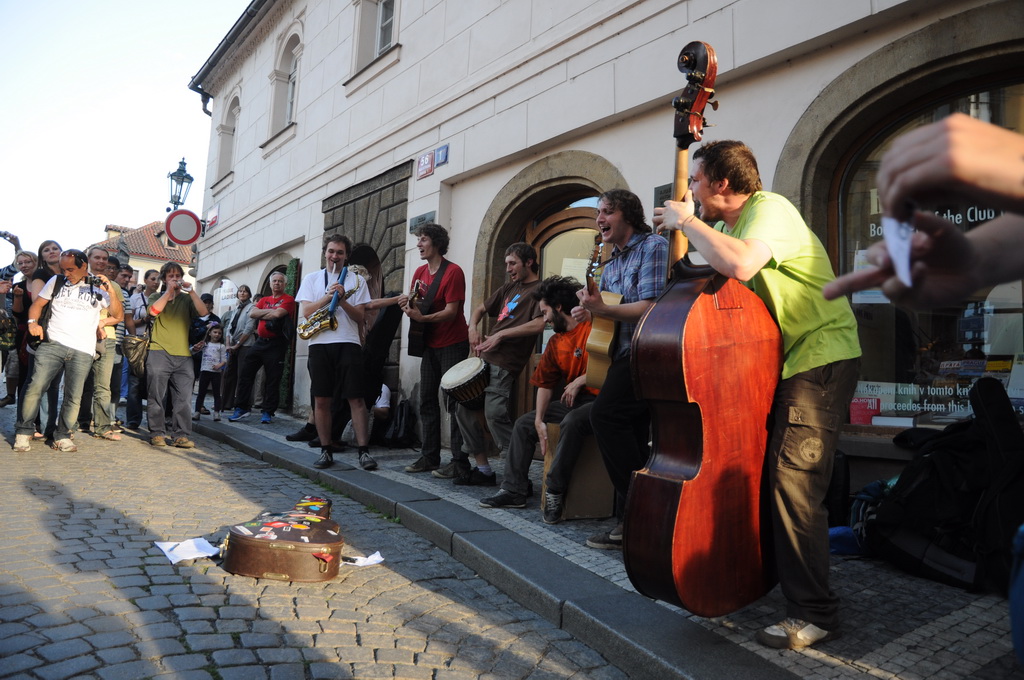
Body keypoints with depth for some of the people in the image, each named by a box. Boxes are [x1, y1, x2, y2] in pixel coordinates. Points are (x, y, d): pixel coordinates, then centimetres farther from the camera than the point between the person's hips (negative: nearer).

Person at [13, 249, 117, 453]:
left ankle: (62, 436, 11)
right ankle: (24, 432, 5)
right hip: (52, 344, 0)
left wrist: (110, 292, -12)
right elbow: (37, 303, 15)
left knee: (73, 397, -1)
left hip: (82, 352, 0)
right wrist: (33, 322, -4)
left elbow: (117, 313, 3)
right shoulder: (56, 281, 12)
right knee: (35, 387, -9)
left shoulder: (97, 288, 9)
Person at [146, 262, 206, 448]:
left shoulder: (187, 299, 15)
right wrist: (169, 291, -7)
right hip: (159, 353, -1)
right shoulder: (157, 296, 13)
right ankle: (157, 433, 8)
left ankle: (181, 435, 1)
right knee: (156, 396, 0)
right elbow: (154, 310, -9)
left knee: (183, 398, -2)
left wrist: (191, 291, -8)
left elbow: (203, 312, -3)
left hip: (183, 355, 1)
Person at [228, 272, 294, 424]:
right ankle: (241, 408, 10)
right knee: (245, 373, 3)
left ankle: (268, 412, 7)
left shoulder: (288, 299, -2)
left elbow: (278, 313, -19)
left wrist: (261, 314, -3)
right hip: (260, 342, 6)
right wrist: (271, 311, -8)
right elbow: (252, 313, 2)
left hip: (276, 344, -6)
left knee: (273, 379, -1)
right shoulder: (264, 299, 17)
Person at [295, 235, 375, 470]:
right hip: (319, 344, 2)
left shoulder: (356, 280, 10)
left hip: (348, 344, -1)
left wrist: (342, 300, -13)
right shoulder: (311, 278, 15)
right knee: (321, 400, 2)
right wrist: (328, 296, -9)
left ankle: (364, 451, -5)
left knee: (356, 398, -7)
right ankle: (326, 451, 12)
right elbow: (306, 311, 2)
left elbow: (360, 317, 3)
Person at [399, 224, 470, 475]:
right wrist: (407, 303, -9)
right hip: (430, 345, 8)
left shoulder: (453, 271, -13)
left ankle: (460, 461, -2)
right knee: (427, 400, 9)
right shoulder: (420, 272, 10)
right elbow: (417, 305, 13)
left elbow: (451, 311, -18)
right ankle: (429, 456, 17)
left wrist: (421, 318, -30)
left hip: (453, 344, -8)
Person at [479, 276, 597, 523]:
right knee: (524, 423, 5)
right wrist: (539, 420, 0)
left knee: (571, 422, -37)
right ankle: (514, 490, 4)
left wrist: (579, 381, -20)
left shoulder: (593, 328, -12)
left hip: (598, 399, -9)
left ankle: (555, 493, -26)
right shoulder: (556, 342, 14)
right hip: (571, 400, 9)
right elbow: (545, 383, 10)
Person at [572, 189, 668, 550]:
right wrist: (590, 313, 6)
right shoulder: (611, 263, 19)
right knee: (632, 440, 10)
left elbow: (651, 308, -18)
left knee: (605, 413, -24)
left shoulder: (653, 247, -6)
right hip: (624, 354, 9)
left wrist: (602, 309, -23)